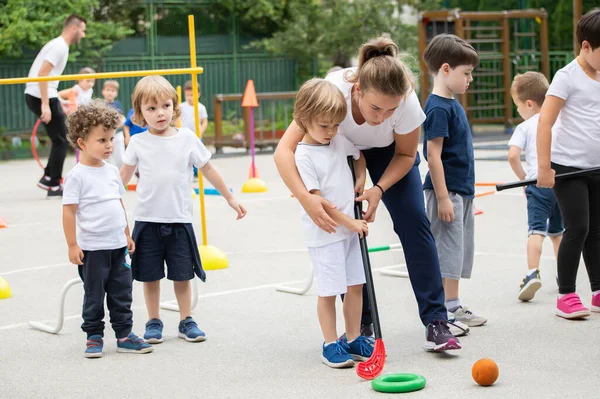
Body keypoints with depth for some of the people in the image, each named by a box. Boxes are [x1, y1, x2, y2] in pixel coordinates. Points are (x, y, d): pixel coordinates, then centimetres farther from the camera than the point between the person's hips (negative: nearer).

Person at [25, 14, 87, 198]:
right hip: (41, 96, -10)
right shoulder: (60, 47, -13)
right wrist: (45, 105, -24)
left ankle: (48, 178, 19)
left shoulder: (59, 45, 17)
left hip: (39, 95, 10)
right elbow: (42, 74, -21)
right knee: (61, 141, -3)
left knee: (61, 139, 17)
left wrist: (59, 101, 23)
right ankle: (54, 186, 1)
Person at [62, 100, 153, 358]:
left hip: (117, 246, 6)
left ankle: (124, 335, 18)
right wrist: (72, 245, -14)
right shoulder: (77, 175, -11)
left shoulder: (112, 171, 9)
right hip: (92, 248, -6)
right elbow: (69, 211, -12)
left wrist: (127, 235, 19)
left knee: (122, 293, 10)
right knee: (94, 295, 4)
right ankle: (94, 337, 16)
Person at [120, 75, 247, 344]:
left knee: (182, 275, 7)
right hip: (147, 221, 0)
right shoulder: (138, 142, -2)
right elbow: (123, 177, 7)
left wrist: (230, 198, 13)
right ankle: (154, 322, 20)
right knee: (150, 276, 7)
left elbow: (208, 170, 7)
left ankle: (186, 321, 20)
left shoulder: (187, 138, -2)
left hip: (179, 220, 0)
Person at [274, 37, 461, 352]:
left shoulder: (407, 103, -38)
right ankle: (361, 325, 8)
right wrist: (305, 197, -58)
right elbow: (284, 150, -43)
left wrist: (380, 189, -31)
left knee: (413, 221, -13)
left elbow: (406, 155, -15)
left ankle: (436, 322, -10)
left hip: (388, 152, 0)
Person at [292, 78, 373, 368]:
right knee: (329, 290, -2)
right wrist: (349, 222, -15)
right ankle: (331, 345, 8)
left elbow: (359, 155, 28)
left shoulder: (340, 141, 5)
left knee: (355, 285, 9)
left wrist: (361, 180, 10)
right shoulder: (303, 155, -16)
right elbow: (316, 200, -18)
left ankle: (353, 340, 20)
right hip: (324, 234, -7)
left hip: (350, 228, 7)